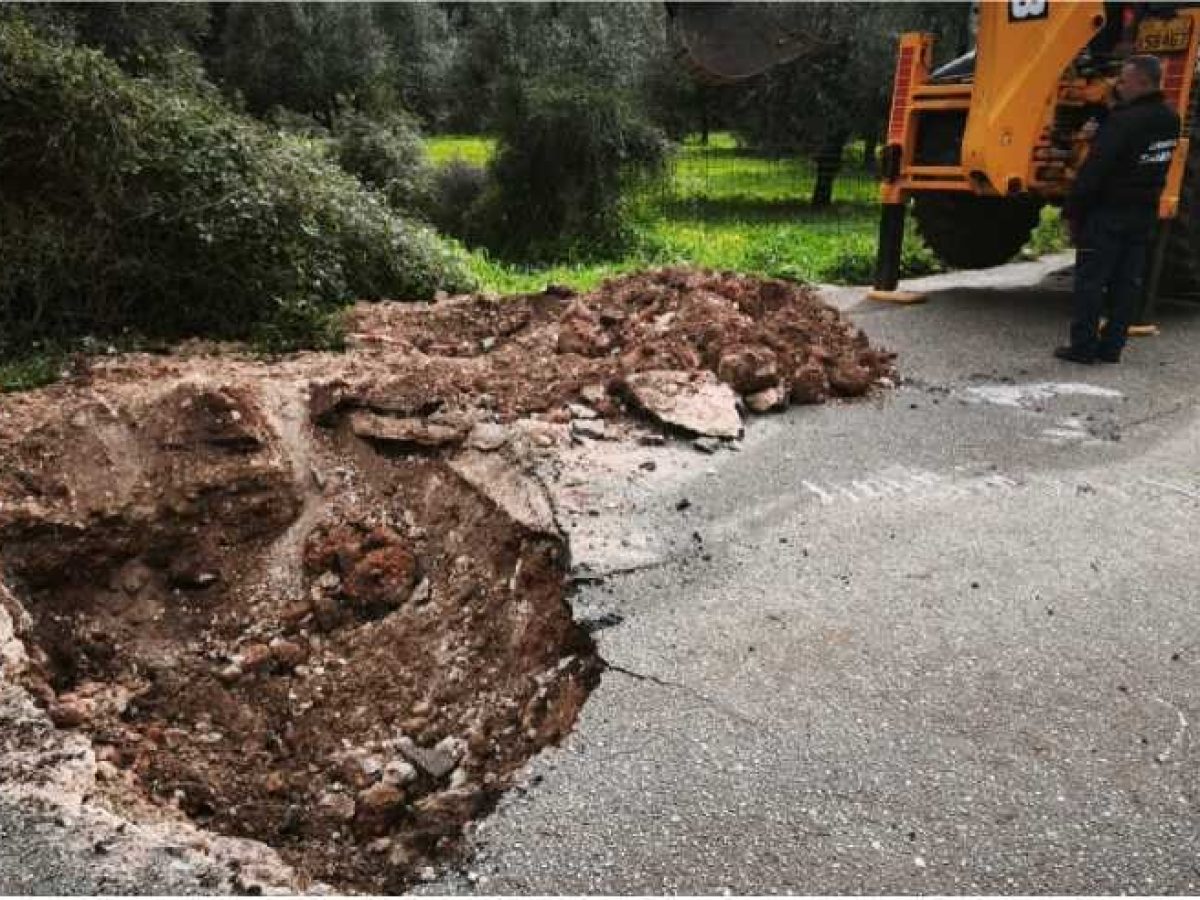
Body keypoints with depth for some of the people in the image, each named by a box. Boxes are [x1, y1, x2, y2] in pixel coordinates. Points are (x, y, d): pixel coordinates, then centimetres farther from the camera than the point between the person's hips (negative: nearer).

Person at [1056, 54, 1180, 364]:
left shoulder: (1124, 121, -18)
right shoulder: (1169, 120, 8)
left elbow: (1094, 170, -20)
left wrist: (1074, 211, -13)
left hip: (1108, 212, -8)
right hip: (1145, 212, 8)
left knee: (1090, 281, -1)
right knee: (1128, 281, 9)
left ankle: (1083, 346, 0)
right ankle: (1111, 346, 13)